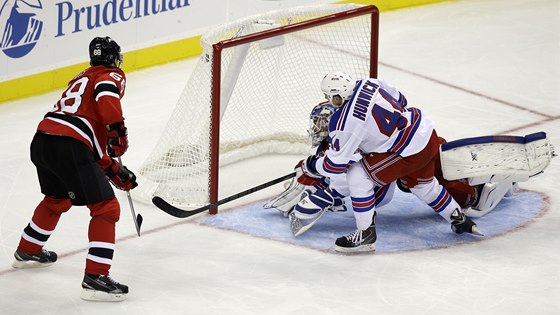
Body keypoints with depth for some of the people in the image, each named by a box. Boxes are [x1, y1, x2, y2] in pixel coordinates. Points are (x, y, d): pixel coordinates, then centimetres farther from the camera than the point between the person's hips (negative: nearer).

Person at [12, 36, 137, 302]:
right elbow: (106, 96, -21)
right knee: (106, 208, -3)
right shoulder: (112, 76, 7)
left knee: (58, 198, 35)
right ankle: (95, 278, -12)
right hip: (68, 147, -9)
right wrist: (118, 132, -16)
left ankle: (27, 251, 50)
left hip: (41, 140, 9)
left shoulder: (81, 79, 31)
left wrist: (114, 170, 32)